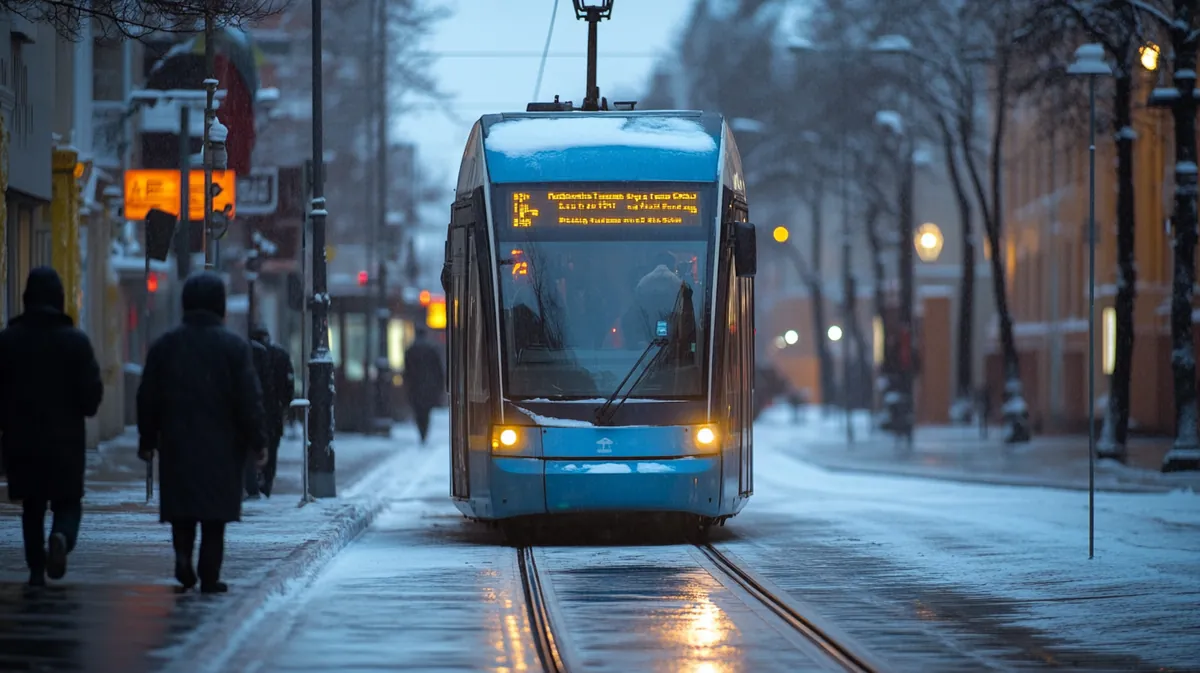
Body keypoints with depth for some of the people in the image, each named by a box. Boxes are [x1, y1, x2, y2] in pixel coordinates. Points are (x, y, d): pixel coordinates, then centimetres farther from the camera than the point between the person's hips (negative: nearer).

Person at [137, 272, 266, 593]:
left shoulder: (164, 345, 3)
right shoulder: (234, 346, -5)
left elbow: (148, 398, 6)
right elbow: (249, 399, -7)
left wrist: (146, 440, 14)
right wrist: (258, 441, 1)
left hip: (177, 444, 2)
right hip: (221, 445, -2)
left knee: (182, 507, 12)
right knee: (215, 514, 3)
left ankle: (183, 553, -12)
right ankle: (209, 576, 1)